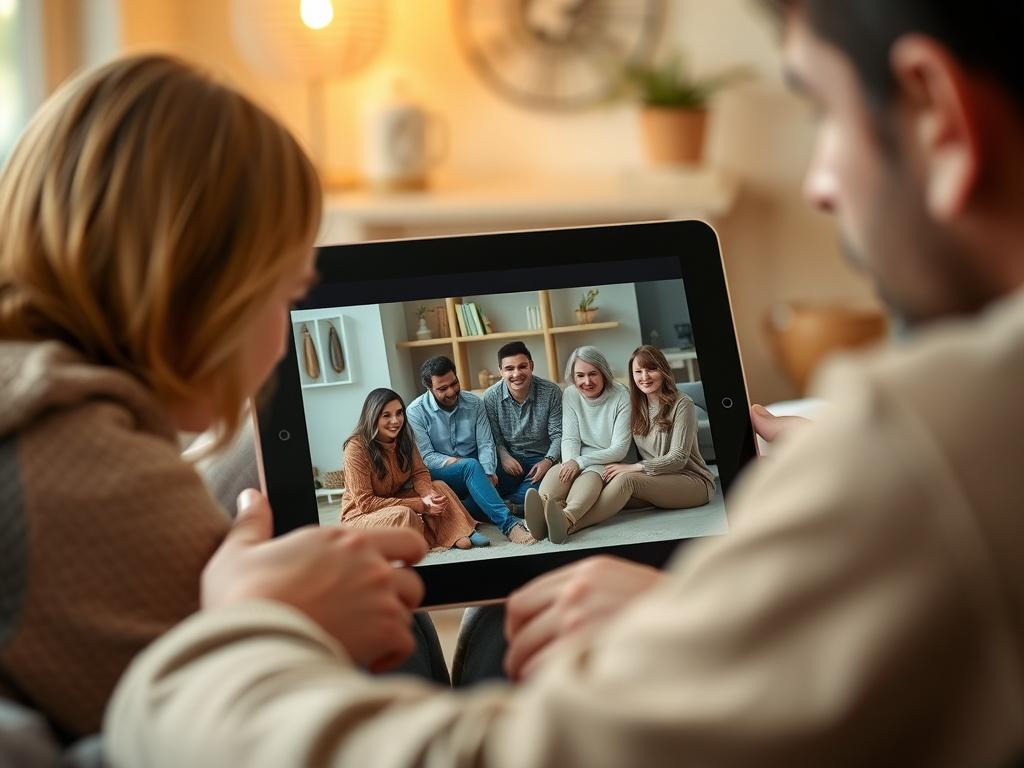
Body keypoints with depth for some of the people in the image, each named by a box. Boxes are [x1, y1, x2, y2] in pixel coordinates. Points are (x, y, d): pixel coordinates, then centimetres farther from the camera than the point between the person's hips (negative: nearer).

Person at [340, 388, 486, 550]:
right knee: (403, 515, -34)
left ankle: (458, 534, -23)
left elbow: (420, 474, -1)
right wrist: (420, 505, -28)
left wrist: (429, 494, -27)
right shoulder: (356, 448, -25)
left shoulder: (403, 438, -3)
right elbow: (365, 502, -26)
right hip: (360, 516, -7)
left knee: (439, 487, -9)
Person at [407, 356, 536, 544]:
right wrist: (461, 462, -21)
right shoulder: (416, 412, -7)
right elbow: (425, 457, -12)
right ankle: (508, 525, -48)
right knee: (471, 466, -37)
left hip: (470, 473, 4)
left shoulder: (474, 404, 3)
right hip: (437, 476, -4)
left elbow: (486, 444, -2)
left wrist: (488, 474, -21)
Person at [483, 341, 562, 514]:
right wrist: (504, 456, -17)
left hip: (541, 458, -1)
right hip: (509, 458, 1)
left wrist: (548, 460, -23)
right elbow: (494, 437, 3)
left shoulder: (552, 392, -8)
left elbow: (557, 435, -6)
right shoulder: (491, 397, -4)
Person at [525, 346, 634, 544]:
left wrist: (580, 462, -23)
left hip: (612, 463, -4)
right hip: (580, 462, 4)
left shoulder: (621, 397, -10)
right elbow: (570, 439, -1)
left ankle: (566, 520, -70)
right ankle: (540, 514, -64)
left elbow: (619, 449, -13)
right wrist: (571, 463, -24)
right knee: (557, 472, -30)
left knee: (590, 476, -37)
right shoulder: (571, 395, 4)